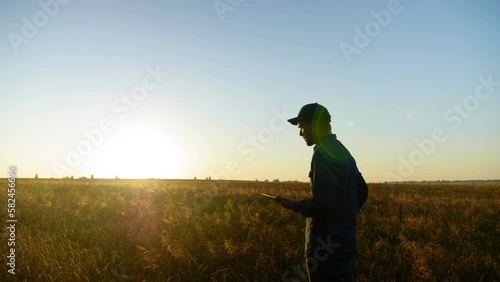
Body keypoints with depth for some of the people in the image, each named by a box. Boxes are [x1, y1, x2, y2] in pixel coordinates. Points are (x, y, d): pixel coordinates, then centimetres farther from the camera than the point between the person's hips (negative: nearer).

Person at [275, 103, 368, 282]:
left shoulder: (323, 154, -17)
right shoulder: (343, 151, 13)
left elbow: (321, 203, -24)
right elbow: (362, 191, 20)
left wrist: (294, 205, -8)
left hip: (327, 249, -9)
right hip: (345, 244, 9)